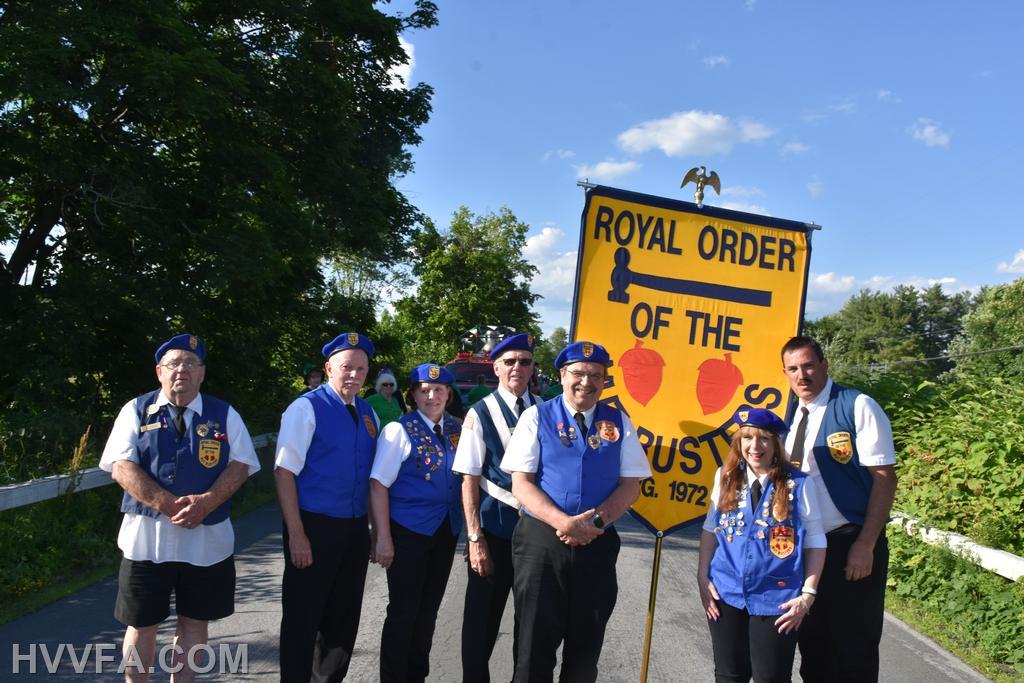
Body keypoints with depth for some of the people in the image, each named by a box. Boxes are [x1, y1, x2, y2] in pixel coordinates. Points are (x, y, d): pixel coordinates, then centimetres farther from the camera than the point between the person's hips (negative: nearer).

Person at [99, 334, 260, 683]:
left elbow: (240, 465, -2)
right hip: (146, 536, -1)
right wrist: (168, 505, -17)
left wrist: (206, 502, -19)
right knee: (141, 624, 10)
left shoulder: (224, 415, 5)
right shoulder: (136, 411, 3)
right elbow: (121, 468, -6)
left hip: (206, 539, 1)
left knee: (194, 621, 12)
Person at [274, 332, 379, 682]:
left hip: (356, 528, 6)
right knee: (303, 619, 5)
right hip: (314, 526, -6)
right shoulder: (306, 408, -10)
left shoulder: (368, 413, 8)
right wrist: (296, 534, -19)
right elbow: (284, 471, -14)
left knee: (345, 617, 17)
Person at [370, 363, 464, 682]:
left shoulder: (457, 430, 5)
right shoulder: (400, 430, -11)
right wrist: (383, 538, -17)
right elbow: (378, 485, -13)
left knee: (428, 609, 16)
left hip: (447, 531, 6)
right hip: (408, 531, -5)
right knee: (403, 611, 2)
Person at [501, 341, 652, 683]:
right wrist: (564, 522, -19)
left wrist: (594, 521, -13)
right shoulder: (537, 417, 0)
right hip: (541, 540, -2)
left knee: (587, 642, 12)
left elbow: (631, 485, 4)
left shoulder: (619, 422, 7)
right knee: (536, 641, 4)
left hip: (599, 544, 2)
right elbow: (521, 484, -5)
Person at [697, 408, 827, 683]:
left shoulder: (798, 483, -9)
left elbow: (815, 540, -4)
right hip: (727, 593, 3)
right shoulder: (726, 477, 1)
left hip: (776, 598, -3)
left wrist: (808, 593, -9)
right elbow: (710, 529, 9)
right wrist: (703, 577, 3)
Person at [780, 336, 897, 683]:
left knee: (853, 653, 4)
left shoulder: (857, 406, -12)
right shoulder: (792, 414, 7)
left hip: (851, 547, -6)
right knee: (812, 646, 17)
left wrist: (865, 546, -19)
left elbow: (884, 477, -15)